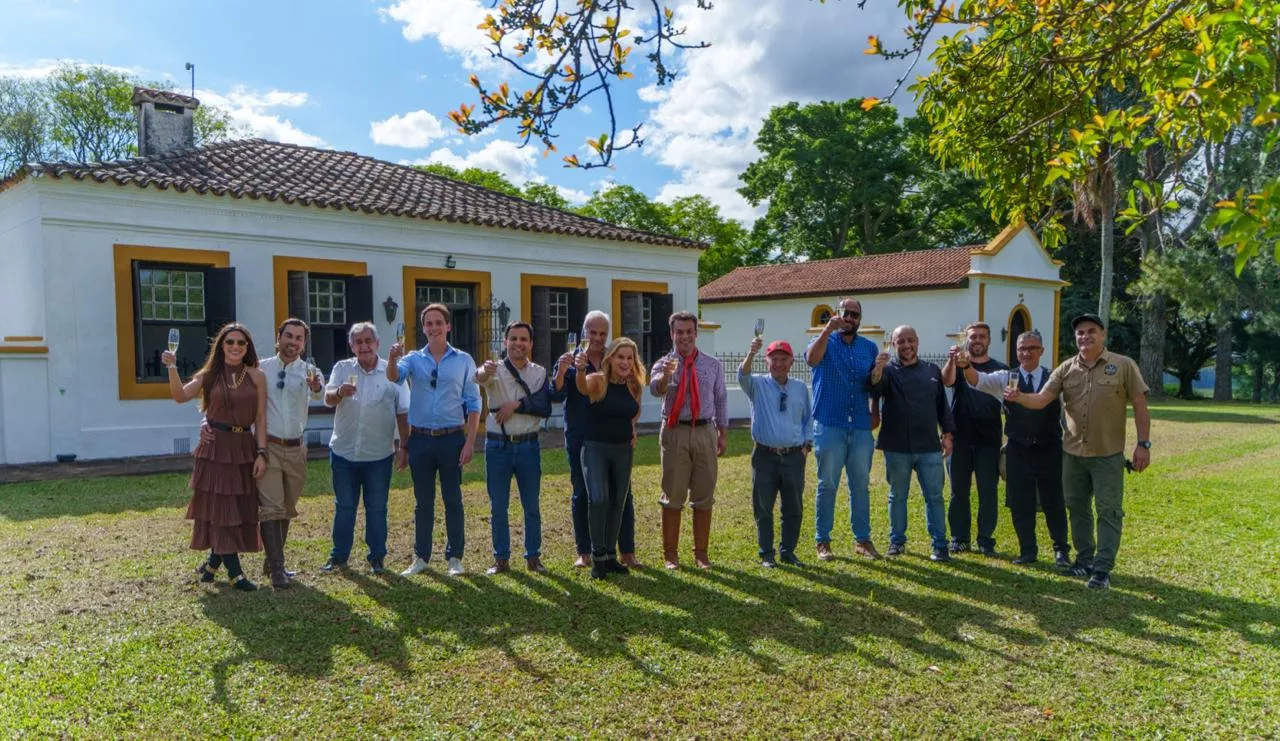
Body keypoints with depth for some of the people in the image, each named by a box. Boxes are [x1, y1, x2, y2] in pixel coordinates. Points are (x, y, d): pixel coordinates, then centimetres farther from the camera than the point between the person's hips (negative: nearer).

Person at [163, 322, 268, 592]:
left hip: (244, 449, 2)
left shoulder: (256, 377, 2)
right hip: (215, 448, -1)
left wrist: (261, 453, -6)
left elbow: (261, 418, 0)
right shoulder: (210, 375, 3)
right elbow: (181, 396, -11)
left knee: (241, 509, 7)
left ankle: (212, 562, 28)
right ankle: (235, 573, 3)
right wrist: (172, 368, -23)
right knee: (220, 509, -2)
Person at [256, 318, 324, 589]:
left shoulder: (309, 372, -1)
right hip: (268, 445, -2)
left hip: (296, 448, 3)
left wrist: (317, 388, -47)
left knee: (287, 509, 14)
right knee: (271, 508, -8)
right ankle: (276, 569, -5)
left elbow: (321, 395, -23)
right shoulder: (261, 369, 0)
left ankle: (272, 561, 29)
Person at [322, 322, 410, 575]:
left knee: (377, 508, 7)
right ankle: (339, 556, 21)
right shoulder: (342, 369, 4)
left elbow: (402, 413, 2)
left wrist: (403, 446, -2)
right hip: (343, 451, 1)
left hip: (379, 453, -1)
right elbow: (328, 399, -8)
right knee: (343, 506, 11)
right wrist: (340, 393, -30)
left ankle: (377, 557, 17)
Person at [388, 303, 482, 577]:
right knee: (423, 501, 10)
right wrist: (392, 358, -37)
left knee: (453, 500, 4)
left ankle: (455, 557, 15)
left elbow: (473, 405, 1)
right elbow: (394, 377, -15)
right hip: (420, 439, 1)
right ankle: (421, 557, 19)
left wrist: (470, 442, -6)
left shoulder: (464, 361, 2)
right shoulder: (414, 359, 5)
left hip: (452, 438, -1)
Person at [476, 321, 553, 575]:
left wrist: (518, 404, -17)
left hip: (528, 446, 1)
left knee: (532, 506, 8)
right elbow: (480, 378, -28)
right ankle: (501, 559, 17)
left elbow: (545, 408, -7)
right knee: (498, 507, 6)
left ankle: (533, 557, 19)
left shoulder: (539, 373, 4)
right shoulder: (497, 370, -2)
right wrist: (485, 371, -51)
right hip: (498, 446, -1)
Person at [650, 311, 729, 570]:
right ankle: (670, 554, 12)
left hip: (705, 432, 2)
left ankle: (701, 553, 18)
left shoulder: (713, 365, 9)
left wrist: (722, 434, 8)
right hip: (675, 432, -2)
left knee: (704, 496, 7)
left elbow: (721, 400, 12)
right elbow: (656, 389, -21)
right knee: (673, 496, 3)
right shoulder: (665, 364, 0)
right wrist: (665, 375, -44)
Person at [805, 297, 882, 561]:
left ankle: (862, 539, 18)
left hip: (861, 427, 3)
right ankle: (823, 541, 10)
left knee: (861, 485, 9)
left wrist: (875, 413, 3)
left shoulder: (869, 348, 11)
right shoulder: (824, 342, 0)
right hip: (829, 425, -3)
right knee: (827, 485, 2)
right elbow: (812, 359, -23)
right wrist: (828, 330, -33)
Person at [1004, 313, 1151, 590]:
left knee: (1109, 512, 1)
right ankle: (1084, 560, 27)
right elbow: (1040, 400, -4)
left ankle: (1103, 569, 7)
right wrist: (1018, 397, -26)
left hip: (1108, 455, -4)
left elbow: (1139, 405, -3)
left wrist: (1143, 444, -8)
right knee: (1077, 509, 13)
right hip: (1073, 453, 4)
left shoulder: (1124, 365, -5)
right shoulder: (1065, 369, 3)